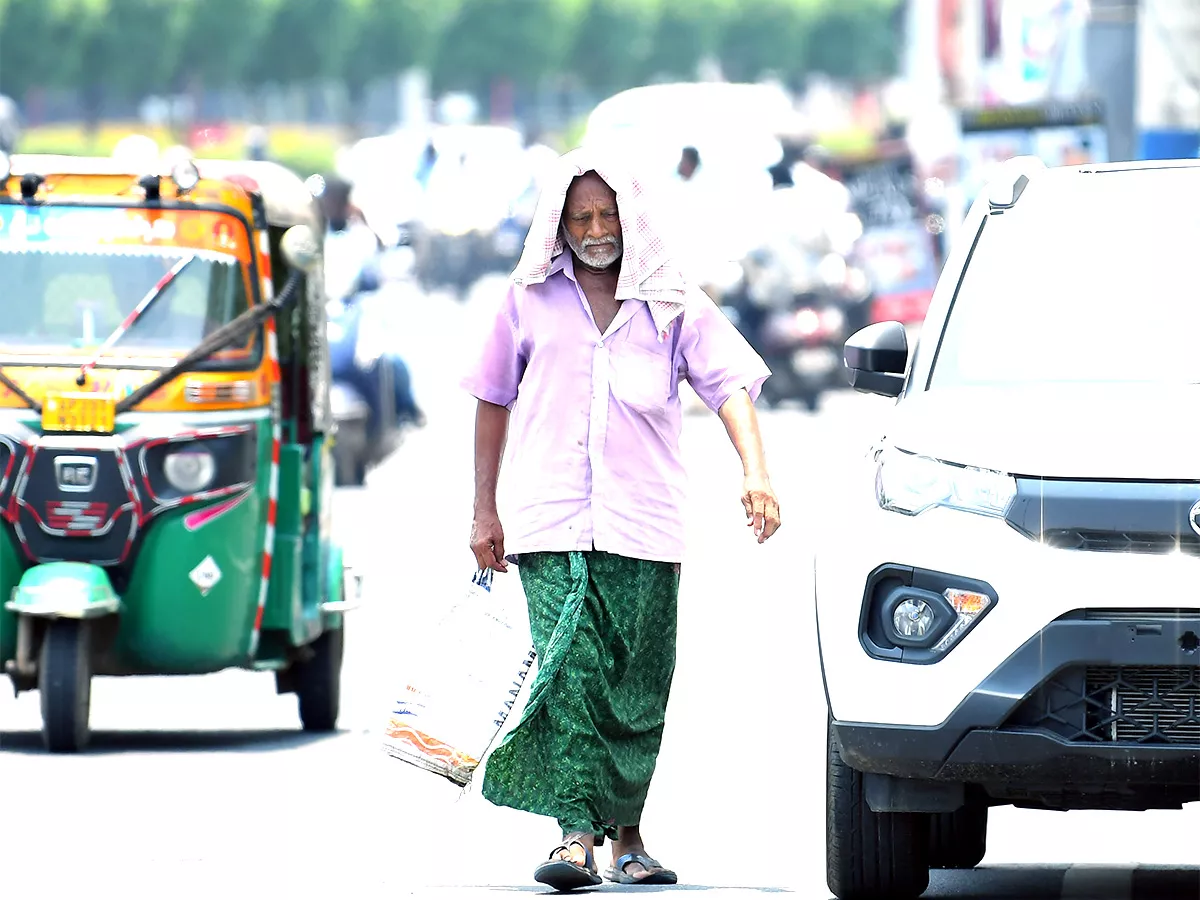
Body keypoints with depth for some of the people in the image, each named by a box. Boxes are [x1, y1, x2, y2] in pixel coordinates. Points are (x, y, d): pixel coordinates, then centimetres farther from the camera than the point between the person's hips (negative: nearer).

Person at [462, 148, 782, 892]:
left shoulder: (673, 303, 8)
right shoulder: (532, 299, 12)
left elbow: (731, 383, -1)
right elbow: (494, 399, 20)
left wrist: (755, 471, -17)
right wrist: (485, 509, 18)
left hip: (645, 524, 1)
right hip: (550, 523, -1)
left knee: (638, 686, 3)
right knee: (568, 671, -14)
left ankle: (626, 834, 17)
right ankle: (577, 836, -21)